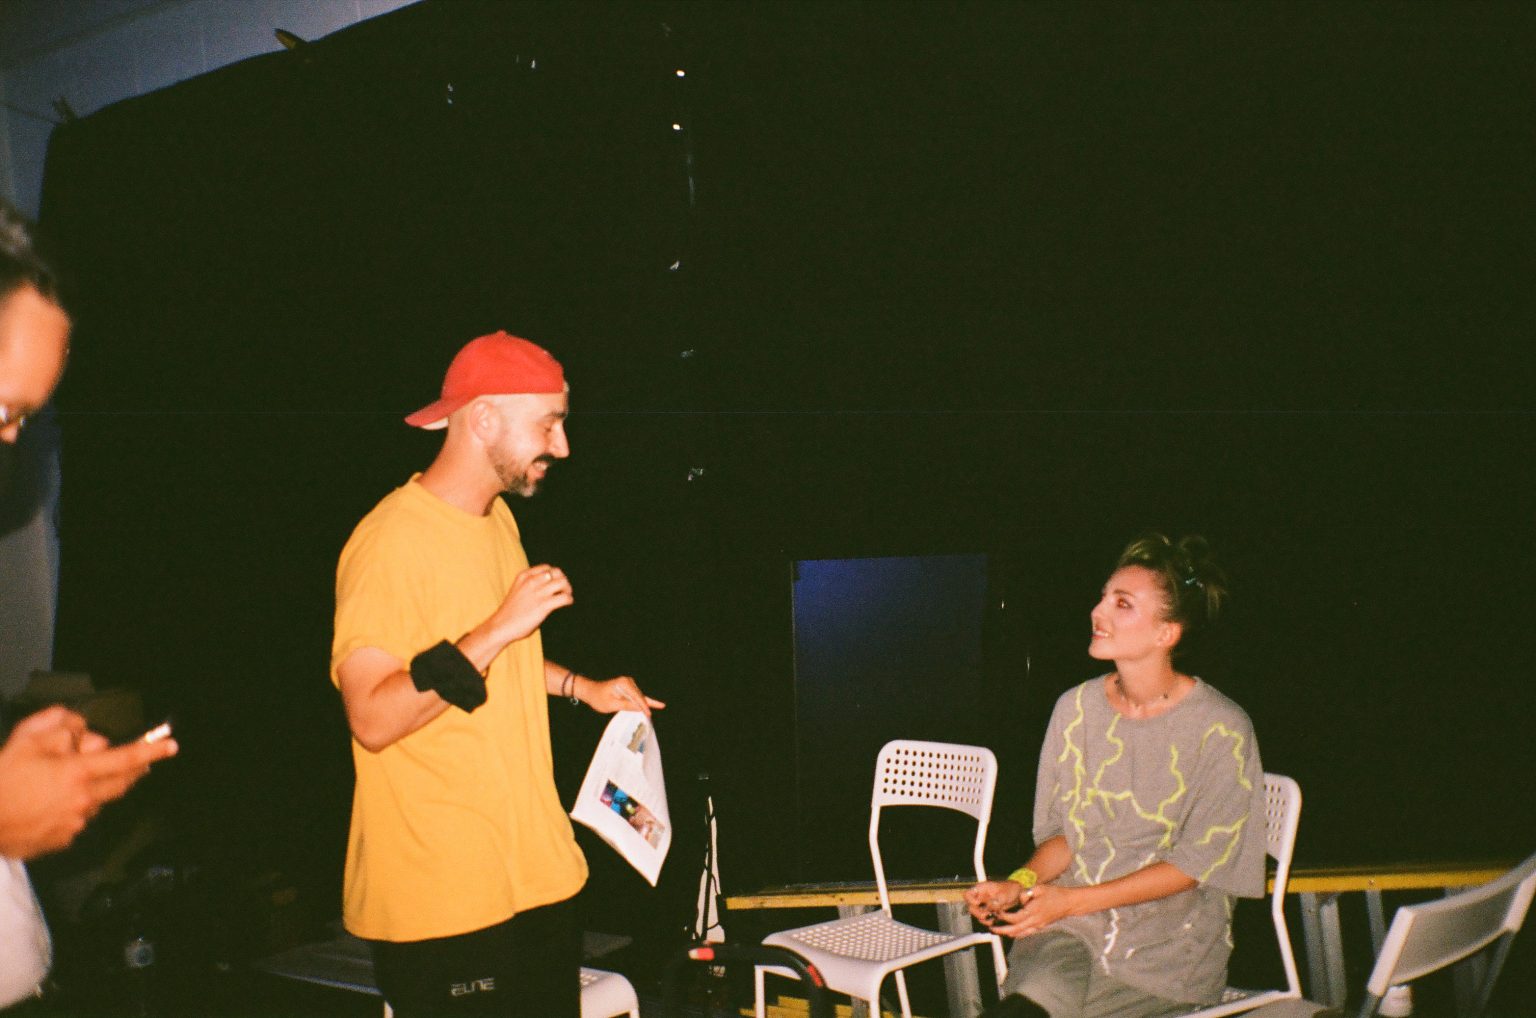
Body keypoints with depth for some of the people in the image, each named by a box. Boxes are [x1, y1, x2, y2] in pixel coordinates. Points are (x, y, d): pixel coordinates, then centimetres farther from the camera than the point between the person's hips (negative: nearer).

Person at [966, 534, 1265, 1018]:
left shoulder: (1221, 729, -9)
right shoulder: (1076, 708, 4)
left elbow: (1195, 863, -10)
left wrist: (1071, 901, -16)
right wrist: (1021, 883, -10)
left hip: (1170, 940, -3)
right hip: (1072, 923, 4)